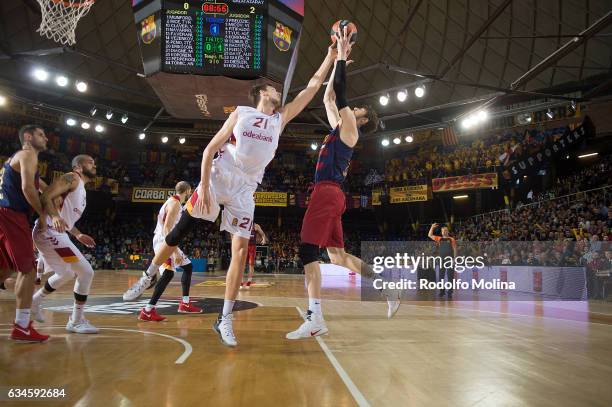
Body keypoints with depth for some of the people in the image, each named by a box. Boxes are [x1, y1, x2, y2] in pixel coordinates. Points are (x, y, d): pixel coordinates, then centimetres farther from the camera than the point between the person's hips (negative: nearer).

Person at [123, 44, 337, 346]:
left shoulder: (281, 119, 12)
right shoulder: (241, 113, 3)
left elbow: (312, 86, 13)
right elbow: (210, 149, -2)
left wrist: (330, 58, 11)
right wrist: (204, 186, -12)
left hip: (244, 191, 2)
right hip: (217, 179, -2)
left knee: (241, 251, -7)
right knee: (178, 234, 1)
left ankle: (224, 319, 0)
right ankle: (147, 277, 26)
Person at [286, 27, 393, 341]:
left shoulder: (349, 128, 2)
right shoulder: (340, 127, 26)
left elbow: (340, 94, -3)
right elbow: (328, 98, 32)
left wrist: (342, 57, 6)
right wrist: (338, 61, 34)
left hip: (328, 192, -10)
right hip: (327, 194, 10)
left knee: (307, 250, -16)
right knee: (337, 255, 11)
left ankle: (315, 320, -17)